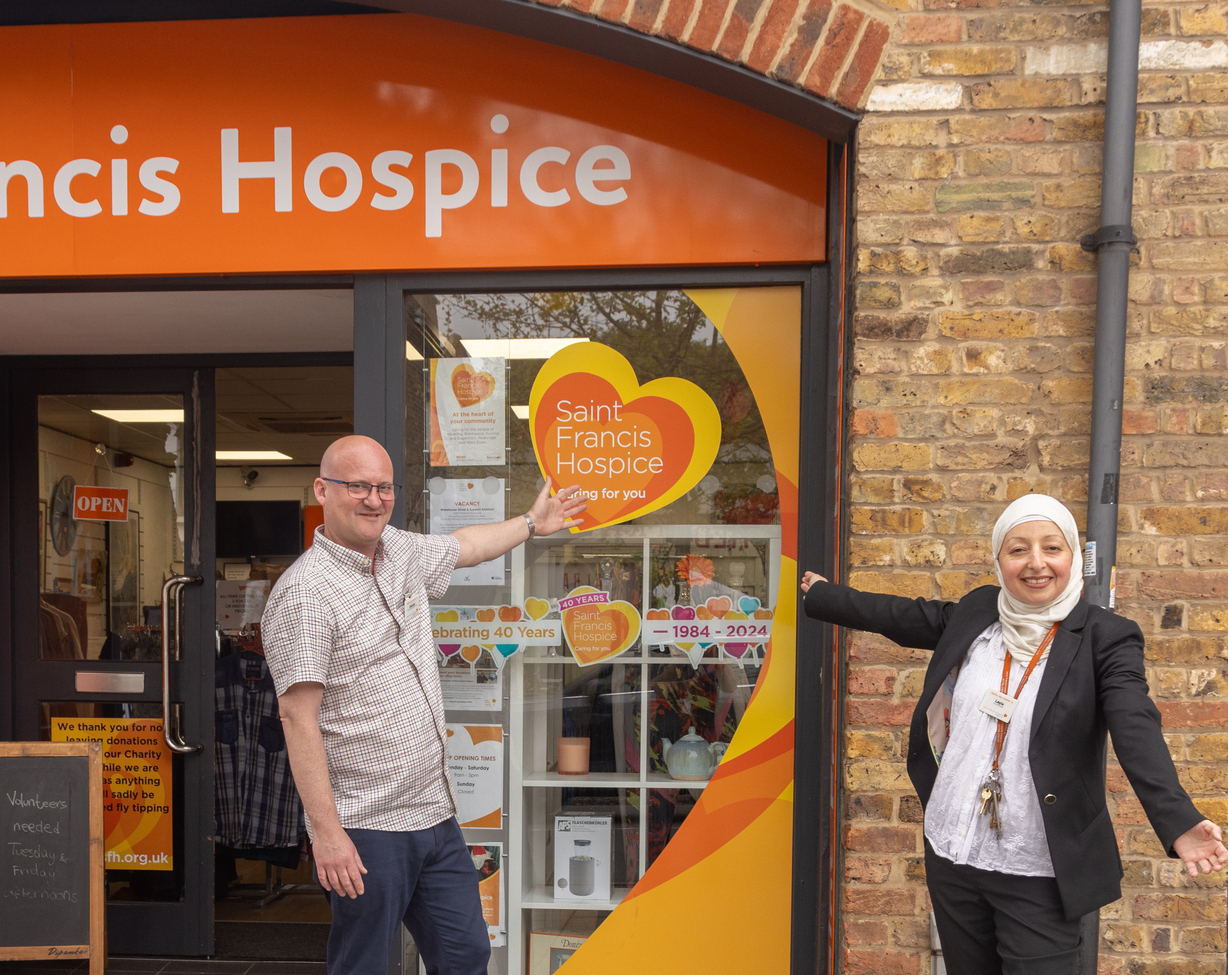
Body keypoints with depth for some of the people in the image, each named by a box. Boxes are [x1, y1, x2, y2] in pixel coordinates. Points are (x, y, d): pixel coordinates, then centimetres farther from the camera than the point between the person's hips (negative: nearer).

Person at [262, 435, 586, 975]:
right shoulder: (304, 593, -16)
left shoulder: (402, 552, 8)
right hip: (365, 831, -7)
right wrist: (327, 833, -22)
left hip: (435, 815, 8)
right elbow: (299, 718, -19)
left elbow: (464, 546, 30)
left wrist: (532, 522, 43)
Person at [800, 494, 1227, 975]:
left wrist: (1178, 822, -36)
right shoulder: (975, 613, 3)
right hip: (952, 857, 5)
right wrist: (821, 596, 26)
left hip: (1039, 875, -4)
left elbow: (1137, 733, -21)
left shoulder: (1105, 637, -9)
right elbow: (899, 616, 17)